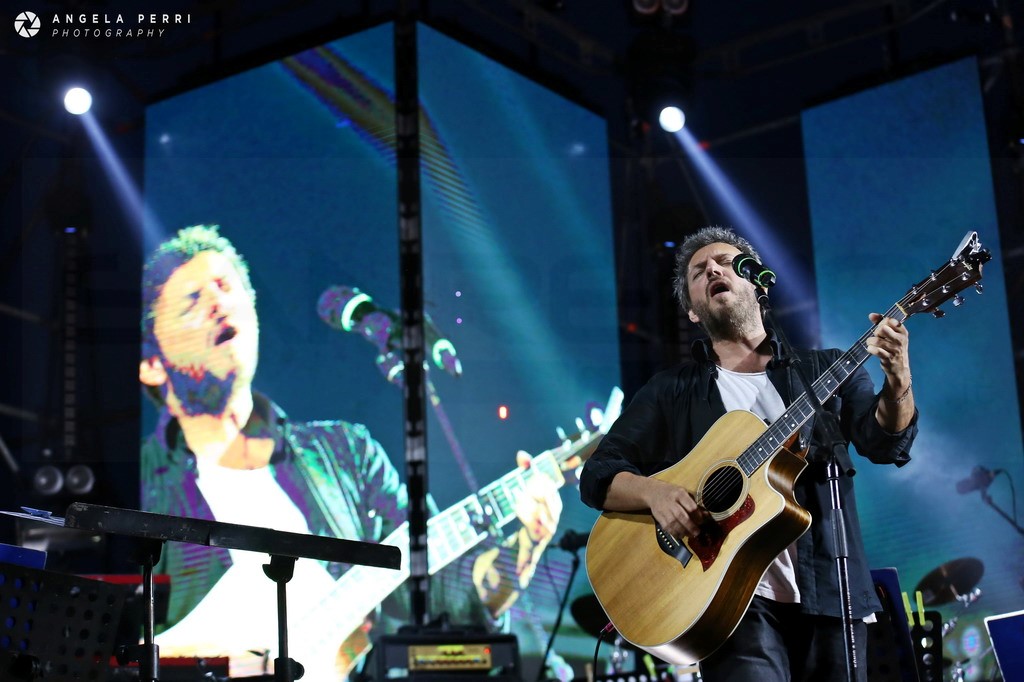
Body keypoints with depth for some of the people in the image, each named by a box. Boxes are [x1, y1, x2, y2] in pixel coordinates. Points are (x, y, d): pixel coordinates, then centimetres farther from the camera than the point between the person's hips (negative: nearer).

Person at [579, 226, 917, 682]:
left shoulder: (826, 370, 11)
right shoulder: (671, 391, 11)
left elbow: (886, 444, -3)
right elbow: (596, 477, 6)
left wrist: (897, 383, -24)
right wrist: (653, 492, -15)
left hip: (828, 596, 2)